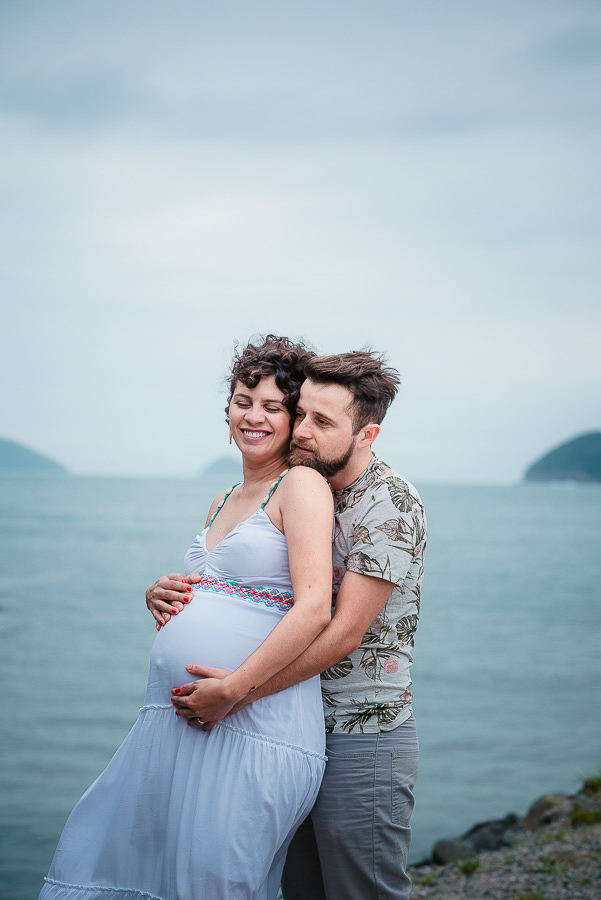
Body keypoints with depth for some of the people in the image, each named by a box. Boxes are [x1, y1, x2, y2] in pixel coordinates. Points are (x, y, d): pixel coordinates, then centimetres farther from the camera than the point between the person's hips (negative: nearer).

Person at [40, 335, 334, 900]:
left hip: (254, 727, -8)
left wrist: (234, 689, -20)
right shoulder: (222, 504, 20)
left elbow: (314, 608, -16)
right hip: (175, 720, 8)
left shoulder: (301, 485, -4)